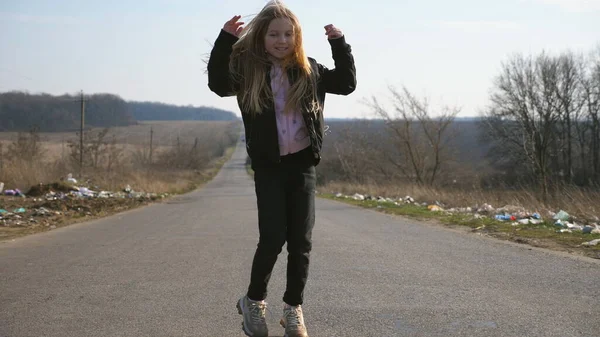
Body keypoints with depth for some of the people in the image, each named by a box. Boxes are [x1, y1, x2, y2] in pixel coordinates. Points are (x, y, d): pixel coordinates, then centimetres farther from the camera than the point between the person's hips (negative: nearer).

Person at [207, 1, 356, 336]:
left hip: (303, 164, 3)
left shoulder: (308, 71, 6)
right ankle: (254, 301, 16)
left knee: (302, 241, 2)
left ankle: (294, 308, 16)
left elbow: (347, 83, 9)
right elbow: (218, 84, -17)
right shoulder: (248, 70, -1)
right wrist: (226, 40, -24)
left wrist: (339, 43, 0)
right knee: (273, 238, -7)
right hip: (268, 166, -2)